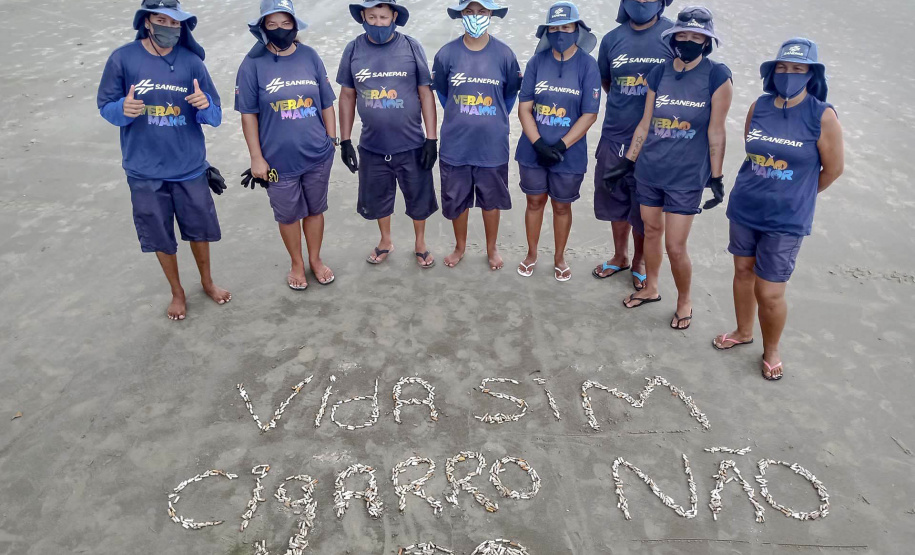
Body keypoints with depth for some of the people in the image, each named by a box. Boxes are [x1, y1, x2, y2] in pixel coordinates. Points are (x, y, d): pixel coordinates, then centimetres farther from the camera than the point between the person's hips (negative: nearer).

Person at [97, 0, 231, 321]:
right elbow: (106, 107, -2)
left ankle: (207, 281, 40)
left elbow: (214, 117, -3)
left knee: (199, 229, 15)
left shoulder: (192, 61, -6)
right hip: (145, 172, 0)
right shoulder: (122, 59, -8)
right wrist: (124, 109, -25)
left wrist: (205, 105, -26)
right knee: (160, 237, 12)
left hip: (190, 168, 1)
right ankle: (177, 292, 34)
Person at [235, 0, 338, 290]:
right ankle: (297, 264, 36)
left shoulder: (310, 56, -2)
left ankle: (315, 259, 39)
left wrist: (332, 140, 5)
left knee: (315, 210, 17)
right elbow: (248, 114, -6)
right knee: (288, 215, 14)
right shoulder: (253, 64, -9)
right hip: (279, 159, -2)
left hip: (317, 155, 2)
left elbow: (326, 104, 5)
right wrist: (256, 158, -6)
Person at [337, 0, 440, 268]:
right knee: (377, 198, 17)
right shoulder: (353, 50, -3)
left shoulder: (411, 47, -8)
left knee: (418, 197, 13)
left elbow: (426, 93, -5)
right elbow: (347, 96, 4)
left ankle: (420, 243, 37)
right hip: (372, 146, 2)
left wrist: (432, 138, -7)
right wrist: (345, 140, 3)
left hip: (411, 144, -1)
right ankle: (385, 241, 42)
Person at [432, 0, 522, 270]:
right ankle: (460, 246, 37)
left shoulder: (504, 54, -8)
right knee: (456, 199, 13)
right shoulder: (447, 53, -7)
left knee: (491, 199, 14)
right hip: (455, 144, 1)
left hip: (492, 144, 0)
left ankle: (492, 248, 36)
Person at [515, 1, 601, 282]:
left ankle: (559, 258, 31)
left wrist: (560, 147, -17)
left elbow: (589, 114, -10)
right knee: (535, 202, 15)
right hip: (533, 150, 2)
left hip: (569, 153, -2)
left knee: (562, 206, 12)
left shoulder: (588, 66, -9)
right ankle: (531, 254, 33)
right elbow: (524, 107, -4)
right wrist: (538, 144, -16)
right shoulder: (536, 62, -3)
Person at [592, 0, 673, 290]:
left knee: (644, 209, 8)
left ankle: (640, 262, 30)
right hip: (613, 138, 3)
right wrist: (625, 106, 11)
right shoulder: (612, 39, 3)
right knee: (616, 203, 16)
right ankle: (620, 257, 36)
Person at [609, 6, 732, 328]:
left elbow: (715, 132, -8)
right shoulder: (659, 74, 1)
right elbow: (645, 124, 8)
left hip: (687, 176, -4)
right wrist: (628, 162, 10)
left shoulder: (717, 76, -10)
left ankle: (684, 301, 24)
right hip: (649, 170, 4)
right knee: (651, 231, 17)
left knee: (675, 246, -1)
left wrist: (716, 177, -5)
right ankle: (650, 288, 38)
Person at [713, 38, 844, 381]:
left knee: (769, 291, -1)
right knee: (743, 271, 18)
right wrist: (763, 188, 15)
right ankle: (743, 331, 41)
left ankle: (771, 350, 25)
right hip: (744, 208, 4)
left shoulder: (822, 115, -13)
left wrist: (795, 197, 7)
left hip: (786, 220, -4)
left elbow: (833, 168, -4)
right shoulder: (758, 107, -1)